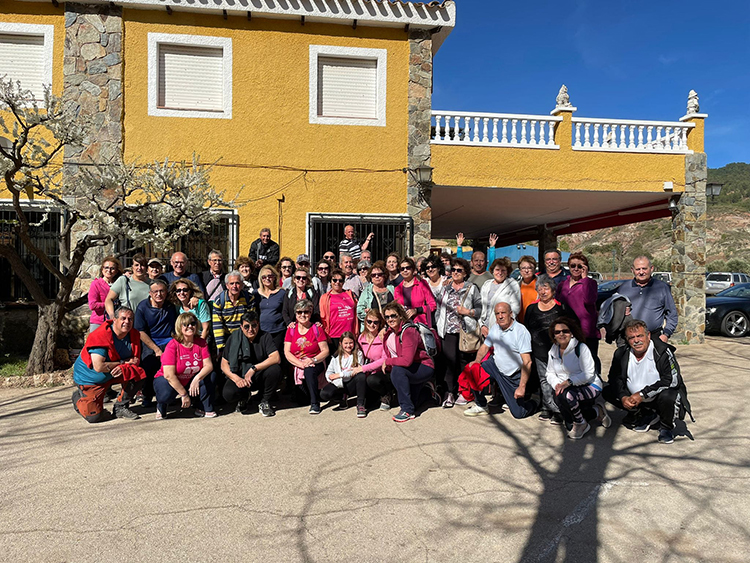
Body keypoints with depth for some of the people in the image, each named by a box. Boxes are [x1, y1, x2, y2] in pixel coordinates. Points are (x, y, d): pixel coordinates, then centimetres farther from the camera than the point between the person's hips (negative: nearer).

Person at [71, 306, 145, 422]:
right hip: (90, 378, -5)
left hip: (113, 374, 5)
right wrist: (122, 362, -21)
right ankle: (79, 396, 24)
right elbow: (99, 367, -30)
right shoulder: (101, 336, -25)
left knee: (139, 373, -21)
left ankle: (120, 407, -3)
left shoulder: (133, 335, -7)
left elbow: (136, 360, -5)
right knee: (94, 416, -10)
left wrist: (123, 367, -27)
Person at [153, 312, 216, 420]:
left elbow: (209, 365, -15)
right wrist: (184, 394, -24)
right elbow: (169, 375, -24)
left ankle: (205, 409, -9)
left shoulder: (201, 343, -6)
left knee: (211, 375, -21)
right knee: (167, 393, -37)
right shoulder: (172, 345, -20)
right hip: (170, 381, -4)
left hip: (190, 382, 4)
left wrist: (197, 378, -36)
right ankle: (161, 406, 2)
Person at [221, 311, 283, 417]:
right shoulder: (233, 338, -4)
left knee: (275, 369, -30)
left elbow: (276, 358, -20)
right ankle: (244, 397, 10)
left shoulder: (265, 337, -6)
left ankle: (264, 402, -6)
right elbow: (224, 364, -4)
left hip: (259, 377, 0)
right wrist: (236, 379, -21)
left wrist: (254, 368, -26)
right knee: (229, 394, -30)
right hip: (239, 377, 0)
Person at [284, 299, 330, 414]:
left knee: (309, 370, -38)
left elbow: (325, 351, -2)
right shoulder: (291, 330, 6)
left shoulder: (317, 329, 0)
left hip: (316, 364, -2)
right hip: (296, 366, 2)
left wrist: (313, 360, -21)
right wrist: (300, 363, -16)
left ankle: (315, 403, -26)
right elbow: (287, 352, -1)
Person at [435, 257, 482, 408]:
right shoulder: (446, 289, 17)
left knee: (464, 362, 3)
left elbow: (480, 309, 2)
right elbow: (439, 309, 19)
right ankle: (449, 393, -8)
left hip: (465, 330, -1)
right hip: (449, 331, 2)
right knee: (450, 360, -10)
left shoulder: (472, 288, 7)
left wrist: (467, 312, -11)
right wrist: (439, 326, 11)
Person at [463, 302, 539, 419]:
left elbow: (527, 362, -24)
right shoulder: (495, 327, 0)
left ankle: (533, 401, 28)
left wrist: (522, 387, -27)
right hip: (496, 366, 6)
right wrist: (477, 361, -8)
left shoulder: (521, 331, -20)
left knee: (519, 413, -8)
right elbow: (485, 346, 12)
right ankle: (481, 406, 3)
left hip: (515, 376, -5)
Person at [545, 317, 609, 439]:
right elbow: (550, 373, 10)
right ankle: (597, 411, 17)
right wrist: (556, 385, -12)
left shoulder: (581, 348, -12)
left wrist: (568, 382, -29)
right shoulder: (553, 351, 7)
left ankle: (581, 424, -7)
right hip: (570, 389, 7)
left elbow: (589, 373, -19)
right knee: (569, 423, -11)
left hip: (590, 386, -6)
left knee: (565, 395, -35)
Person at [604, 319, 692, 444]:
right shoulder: (622, 353, -5)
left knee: (667, 396, -37)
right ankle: (648, 416, 11)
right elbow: (615, 378, 2)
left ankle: (666, 428, -2)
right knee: (607, 392, -6)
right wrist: (623, 397, -17)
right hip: (635, 398, 6)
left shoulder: (663, 351, -19)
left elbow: (672, 381, -25)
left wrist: (642, 394, -27)